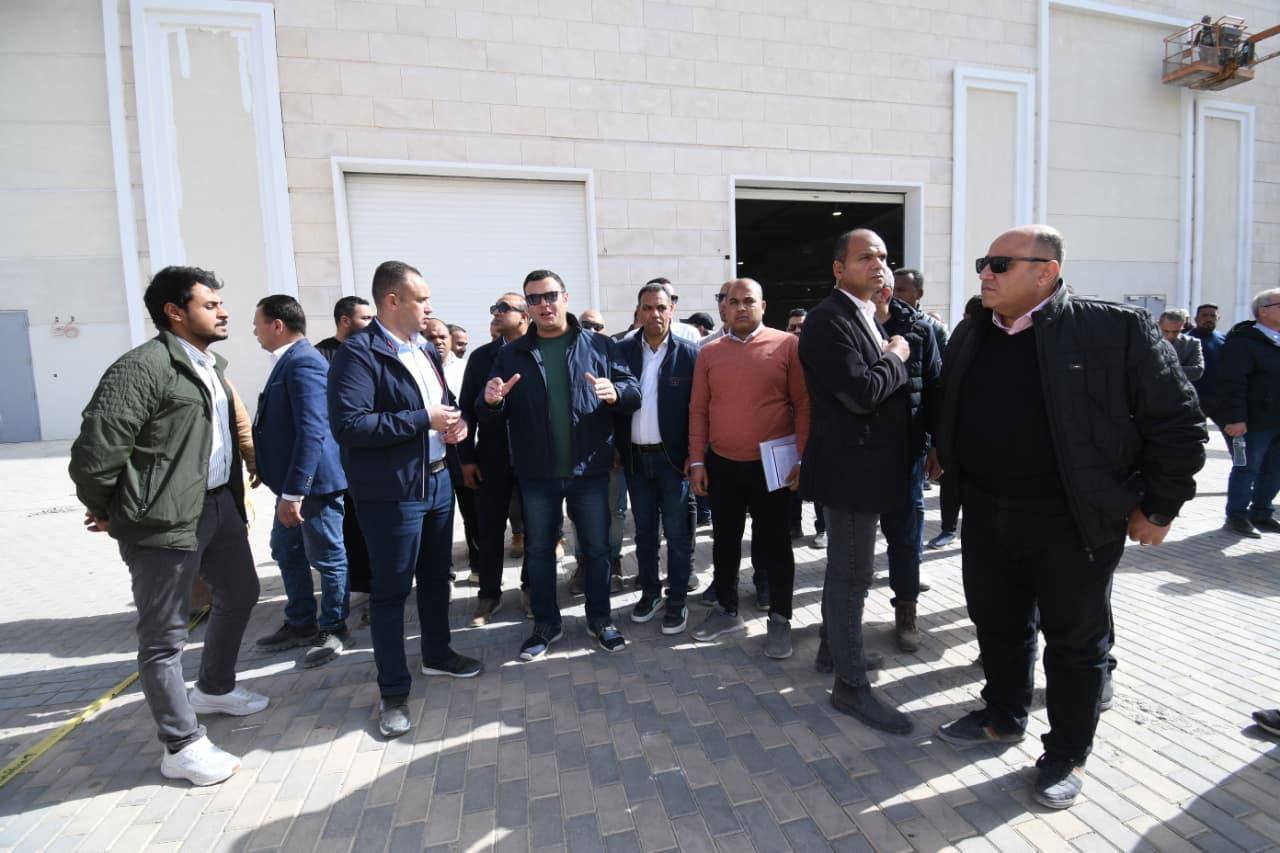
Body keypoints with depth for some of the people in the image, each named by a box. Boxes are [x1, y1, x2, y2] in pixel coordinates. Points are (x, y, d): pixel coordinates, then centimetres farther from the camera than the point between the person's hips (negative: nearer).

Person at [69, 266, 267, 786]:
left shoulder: (210, 367, 13)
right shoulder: (142, 367, -17)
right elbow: (94, 451, -20)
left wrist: (235, 496, 13)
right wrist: (109, 511, -5)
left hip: (220, 504, 10)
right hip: (167, 519, -9)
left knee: (239, 594, 23)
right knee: (165, 636, 5)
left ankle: (214, 689, 46)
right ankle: (182, 747, 19)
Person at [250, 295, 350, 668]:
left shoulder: (303, 363, -19)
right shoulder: (289, 360, 13)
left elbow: (312, 432, -27)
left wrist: (294, 493, -27)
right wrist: (287, 489, 23)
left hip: (314, 482, -11)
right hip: (293, 481, 11)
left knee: (327, 557, 5)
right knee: (286, 551, 20)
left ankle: (333, 629, 22)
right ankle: (300, 624, 36)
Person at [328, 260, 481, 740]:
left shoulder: (426, 350, 11)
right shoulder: (358, 354, -15)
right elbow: (348, 425, -25)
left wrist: (454, 422, 0)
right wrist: (423, 421, -23)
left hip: (438, 480, 8)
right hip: (392, 491, -8)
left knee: (436, 576, 20)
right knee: (390, 590, 5)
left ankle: (437, 655, 40)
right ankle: (393, 694, 19)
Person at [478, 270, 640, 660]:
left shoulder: (600, 345, 1)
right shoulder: (512, 354, 5)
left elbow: (634, 392, -1)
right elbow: (490, 421, 5)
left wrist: (615, 392, -23)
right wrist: (490, 403, -19)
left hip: (590, 470, -1)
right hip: (537, 474, 1)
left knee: (596, 548, 11)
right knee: (538, 550, 13)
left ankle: (600, 619, 31)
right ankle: (546, 624, 31)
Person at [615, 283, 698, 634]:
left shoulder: (689, 353, -5)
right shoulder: (622, 351, 2)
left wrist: (694, 456, -9)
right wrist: (615, 448, 0)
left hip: (674, 457, -3)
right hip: (635, 457, 3)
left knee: (677, 533, 6)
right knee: (644, 531, 15)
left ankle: (677, 601, 20)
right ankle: (649, 592, 31)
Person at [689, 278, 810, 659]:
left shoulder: (787, 345, -4)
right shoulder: (709, 353, 4)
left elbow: (803, 405, -5)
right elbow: (698, 410, 5)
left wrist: (802, 458, -9)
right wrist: (697, 461, 2)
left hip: (772, 465, -3)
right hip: (721, 466, 3)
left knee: (773, 543, 7)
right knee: (725, 541, 15)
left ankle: (780, 619, 23)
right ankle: (726, 610, 33)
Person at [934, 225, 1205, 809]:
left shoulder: (1116, 329, -11)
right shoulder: (971, 335, 6)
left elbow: (1177, 422, -7)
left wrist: (1160, 508, -6)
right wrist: (949, 464, 12)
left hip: (1074, 520, -5)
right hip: (986, 515, 5)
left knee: (1075, 640, 12)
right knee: (997, 625, 19)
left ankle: (1067, 755, 31)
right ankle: (1003, 717, 41)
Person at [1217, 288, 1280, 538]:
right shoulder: (1243, 342, -11)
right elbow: (1232, 383, -17)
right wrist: (1235, 418, -22)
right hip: (1255, 421, -7)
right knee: (1247, 469, 0)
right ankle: (1237, 517, 10)